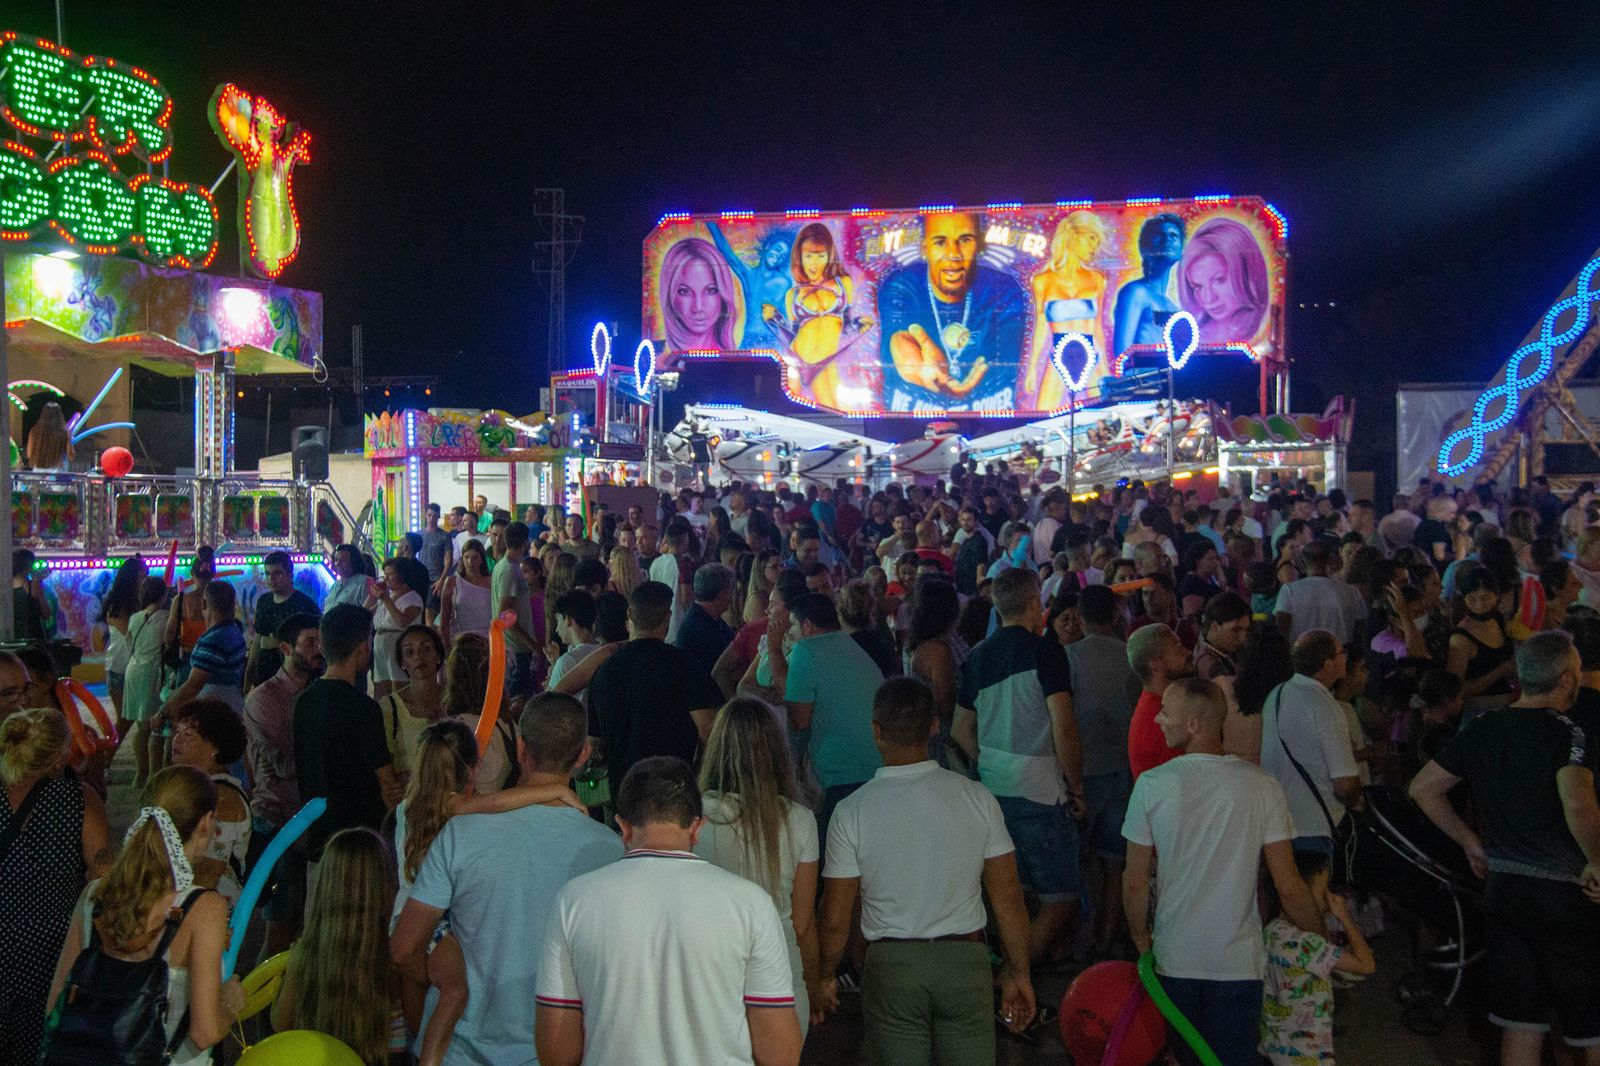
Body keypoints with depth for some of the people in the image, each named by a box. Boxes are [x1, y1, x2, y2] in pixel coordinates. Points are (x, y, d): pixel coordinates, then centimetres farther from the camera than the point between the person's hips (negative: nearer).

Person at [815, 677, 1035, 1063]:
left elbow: (835, 918, -5)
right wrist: (1018, 973, 9)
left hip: (891, 966, -1)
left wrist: (826, 976, 12)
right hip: (965, 959, 1)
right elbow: (1008, 899, -3)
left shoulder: (852, 812, -10)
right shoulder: (977, 798, -7)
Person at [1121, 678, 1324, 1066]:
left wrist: (1141, 937, 11)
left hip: (1174, 958, 0)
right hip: (1238, 961, 0)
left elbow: (1135, 882, -6)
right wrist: (1325, 943, 7)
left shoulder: (1152, 784, -12)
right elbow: (1289, 887, -9)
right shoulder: (1262, 787, -11)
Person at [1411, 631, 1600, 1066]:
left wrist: (1470, 841, 14)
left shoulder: (1481, 728, 3)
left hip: (1502, 888, 5)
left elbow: (1422, 788, 8)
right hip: (1565, 894, -5)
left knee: (1520, 1022, 13)